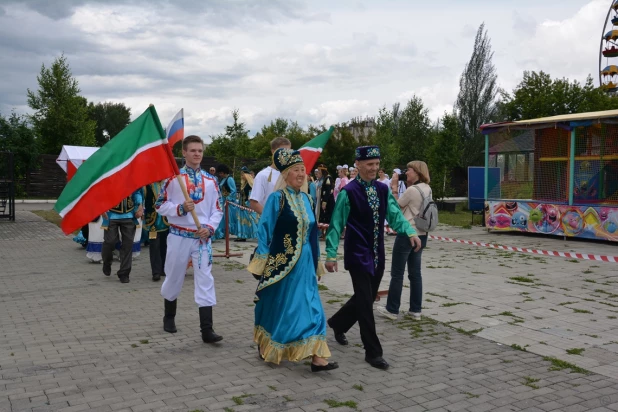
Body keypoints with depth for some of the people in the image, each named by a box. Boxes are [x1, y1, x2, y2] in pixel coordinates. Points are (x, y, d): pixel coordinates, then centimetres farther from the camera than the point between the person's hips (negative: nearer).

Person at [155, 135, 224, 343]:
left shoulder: (211, 180, 6)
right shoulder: (173, 178, -2)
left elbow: (217, 209, 7)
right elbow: (161, 205, -2)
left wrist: (210, 228, -9)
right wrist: (180, 208, -18)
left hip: (203, 237, 2)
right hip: (179, 236, -2)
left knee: (205, 281, -4)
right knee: (174, 278, 12)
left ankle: (206, 330, -4)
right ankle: (169, 317, 37)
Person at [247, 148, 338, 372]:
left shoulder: (305, 198, 9)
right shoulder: (276, 198, -9)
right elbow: (265, 229, -9)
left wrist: (316, 260, 15)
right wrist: (263, 259, -11)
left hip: (304, 262, 6)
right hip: (282, 261, -5)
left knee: (309, 305, 1)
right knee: (278, 306, 8)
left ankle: (317, 357, 2)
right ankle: (265, 345, 32)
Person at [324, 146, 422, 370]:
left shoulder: (383, 189, 5)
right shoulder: (349, 192, -12)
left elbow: (395, 214, 1)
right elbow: (336, 224, -10)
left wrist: (410, 232, -18)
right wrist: (331, 254, -12)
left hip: (377, 254, 7)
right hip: (358, 254, -7)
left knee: (367, 298, 17)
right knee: (365, 302, -4)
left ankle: (338, 323, 41)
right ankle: (373, 352, 6)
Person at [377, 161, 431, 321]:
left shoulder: (412, 190, -17)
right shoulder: (427, 189, 8)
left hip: (407, 234, -8)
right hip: (421, 235, 8)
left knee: (397, 273, 2)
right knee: (415, 273, 11)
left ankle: (392, 309, 10)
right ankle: (415, 310, 14)